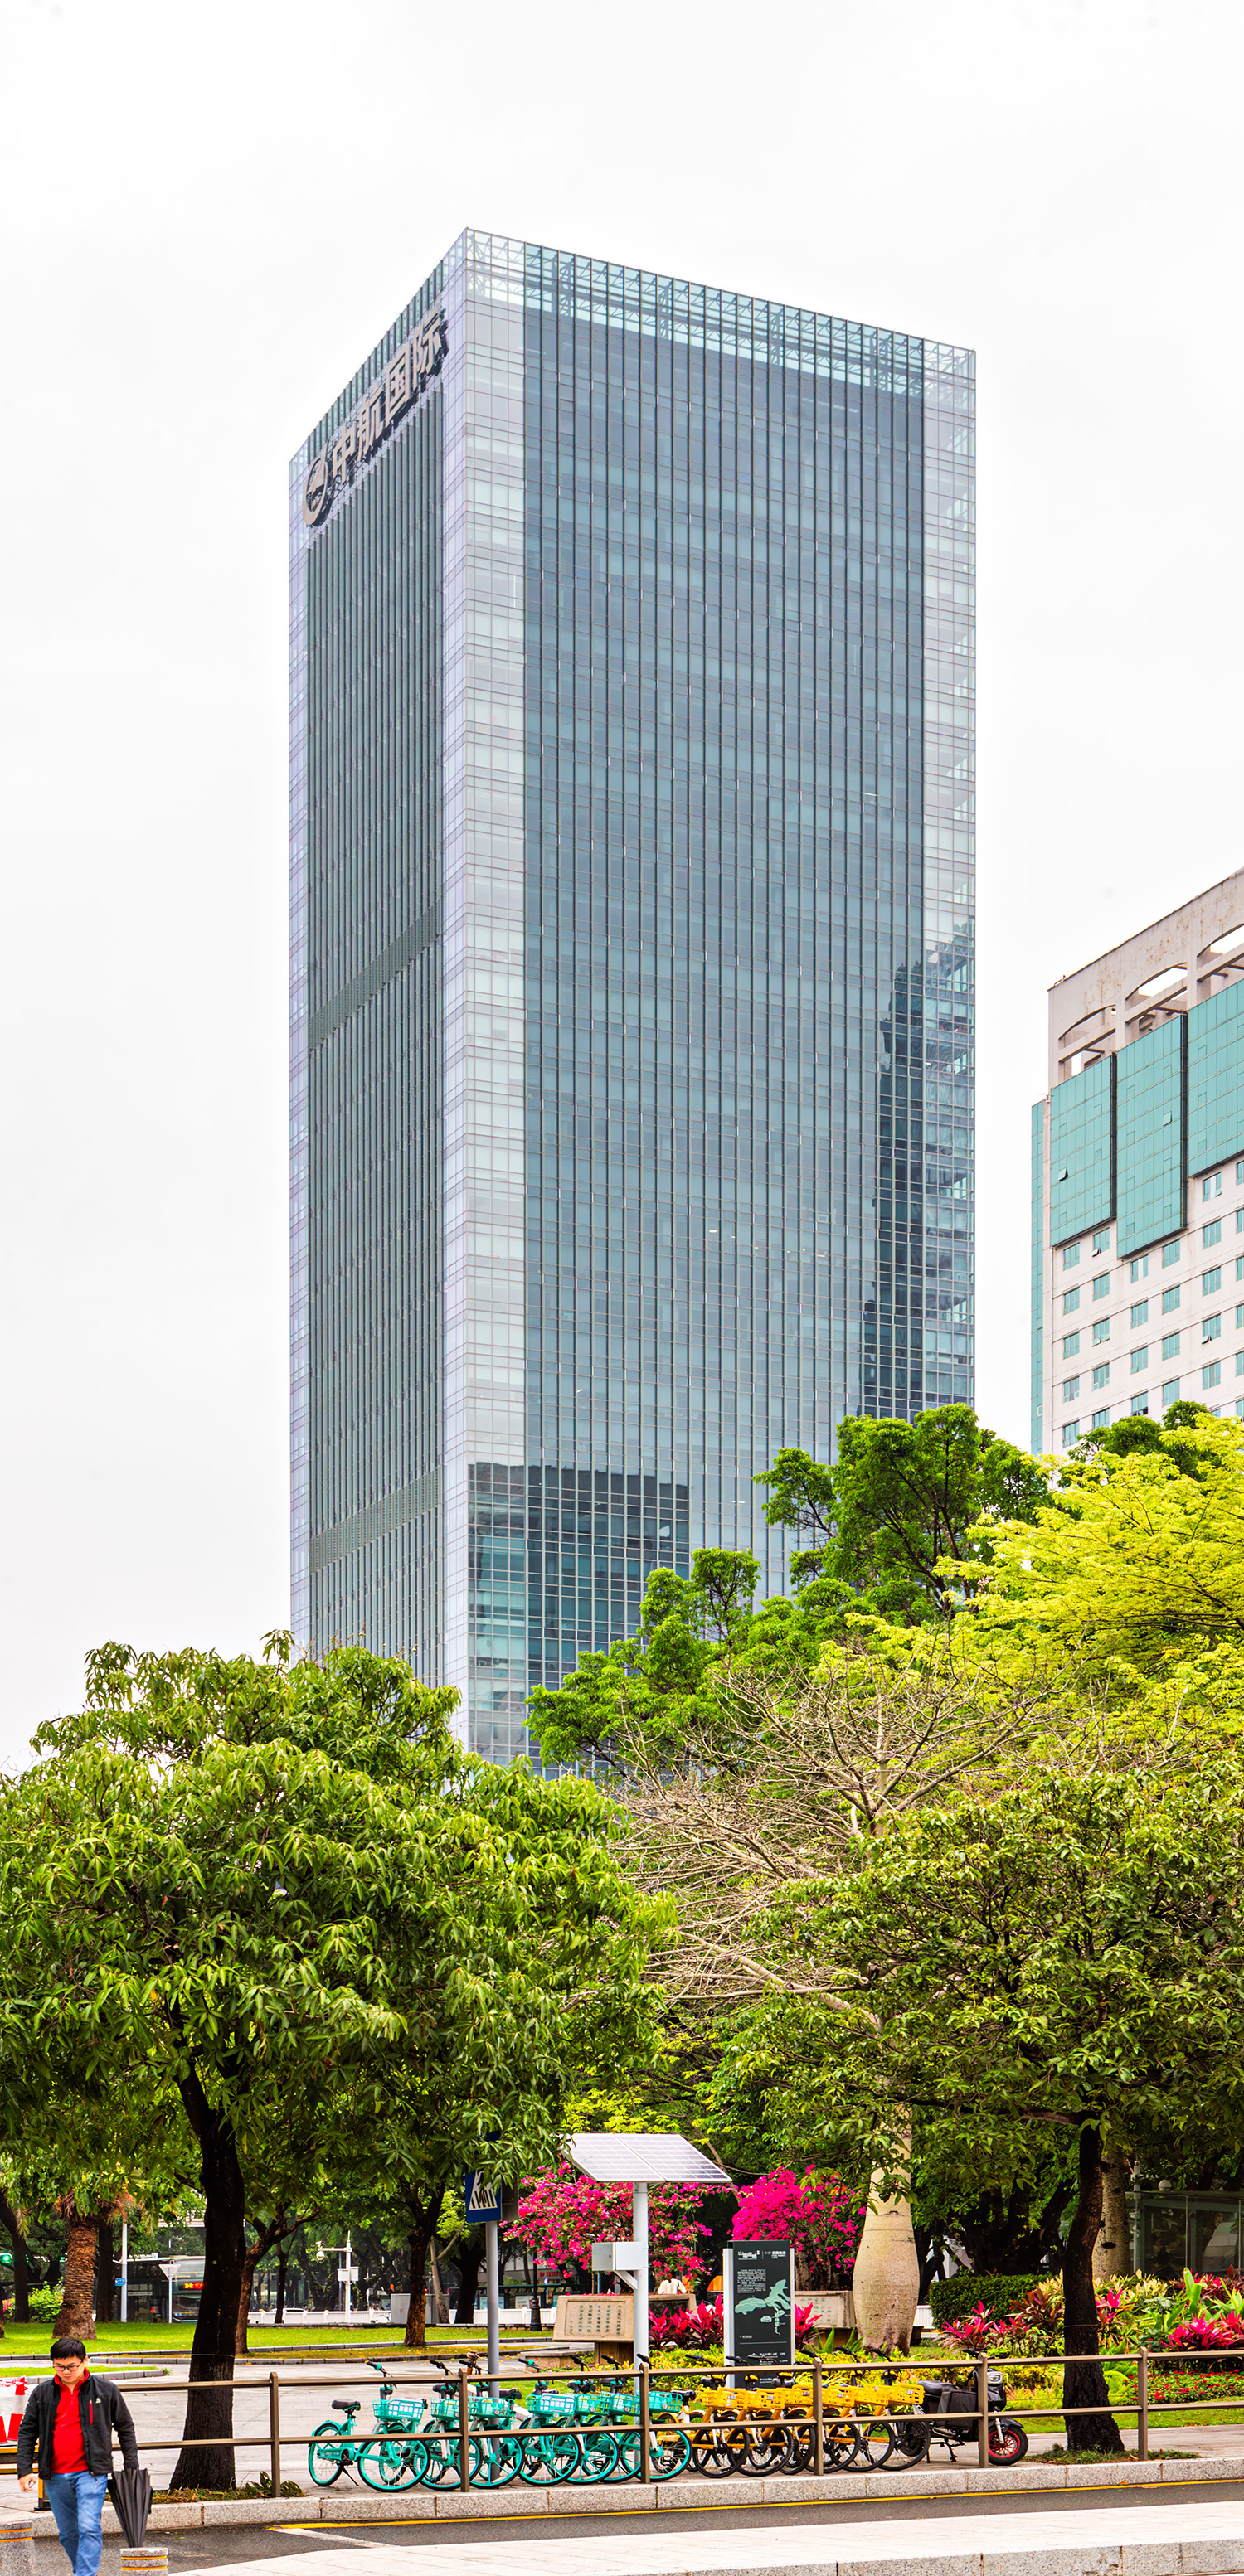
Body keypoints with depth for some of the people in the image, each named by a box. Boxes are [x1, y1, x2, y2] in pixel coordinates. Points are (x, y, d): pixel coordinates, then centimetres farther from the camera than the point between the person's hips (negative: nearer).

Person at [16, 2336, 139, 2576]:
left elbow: (125, 2428, 10)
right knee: (68, 2533, 12)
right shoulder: (42, 2394, 5)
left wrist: (131, 2467, 6)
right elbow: (27, 2432, 9)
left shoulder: (105, 2391, 1)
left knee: (89, 2528, -16)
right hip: (55, 2476, 3)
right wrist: (25, 2469, -1)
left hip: (91, 2472, -3)